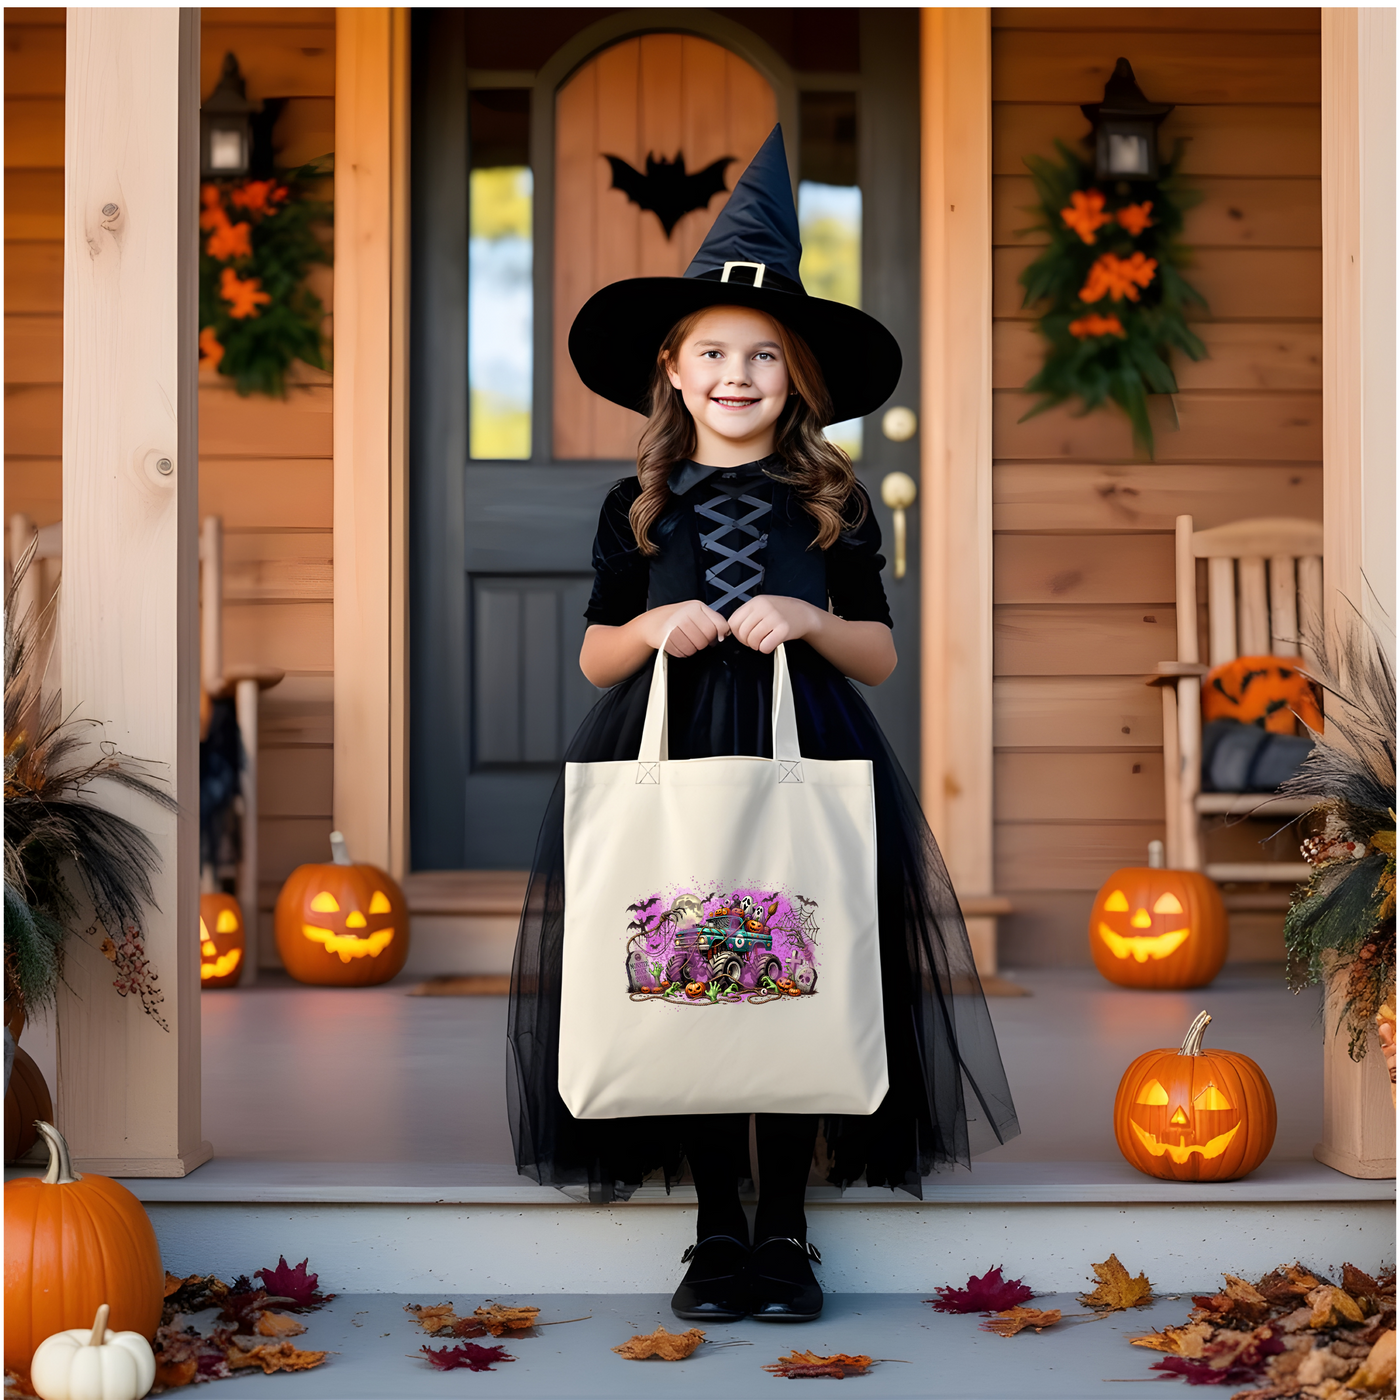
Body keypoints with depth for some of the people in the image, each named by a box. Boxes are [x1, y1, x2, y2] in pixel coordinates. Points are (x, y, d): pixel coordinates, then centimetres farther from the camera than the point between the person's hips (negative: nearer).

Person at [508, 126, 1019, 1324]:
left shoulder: (834, 504, 5)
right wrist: (650, 629, -10)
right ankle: (717, 1230, 15)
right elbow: (594, 655, 10)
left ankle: (786, 1232, 13)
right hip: (668, 764, 1)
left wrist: (807, 622, -11)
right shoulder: (637, 506, 6)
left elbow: (881, 652, 7)